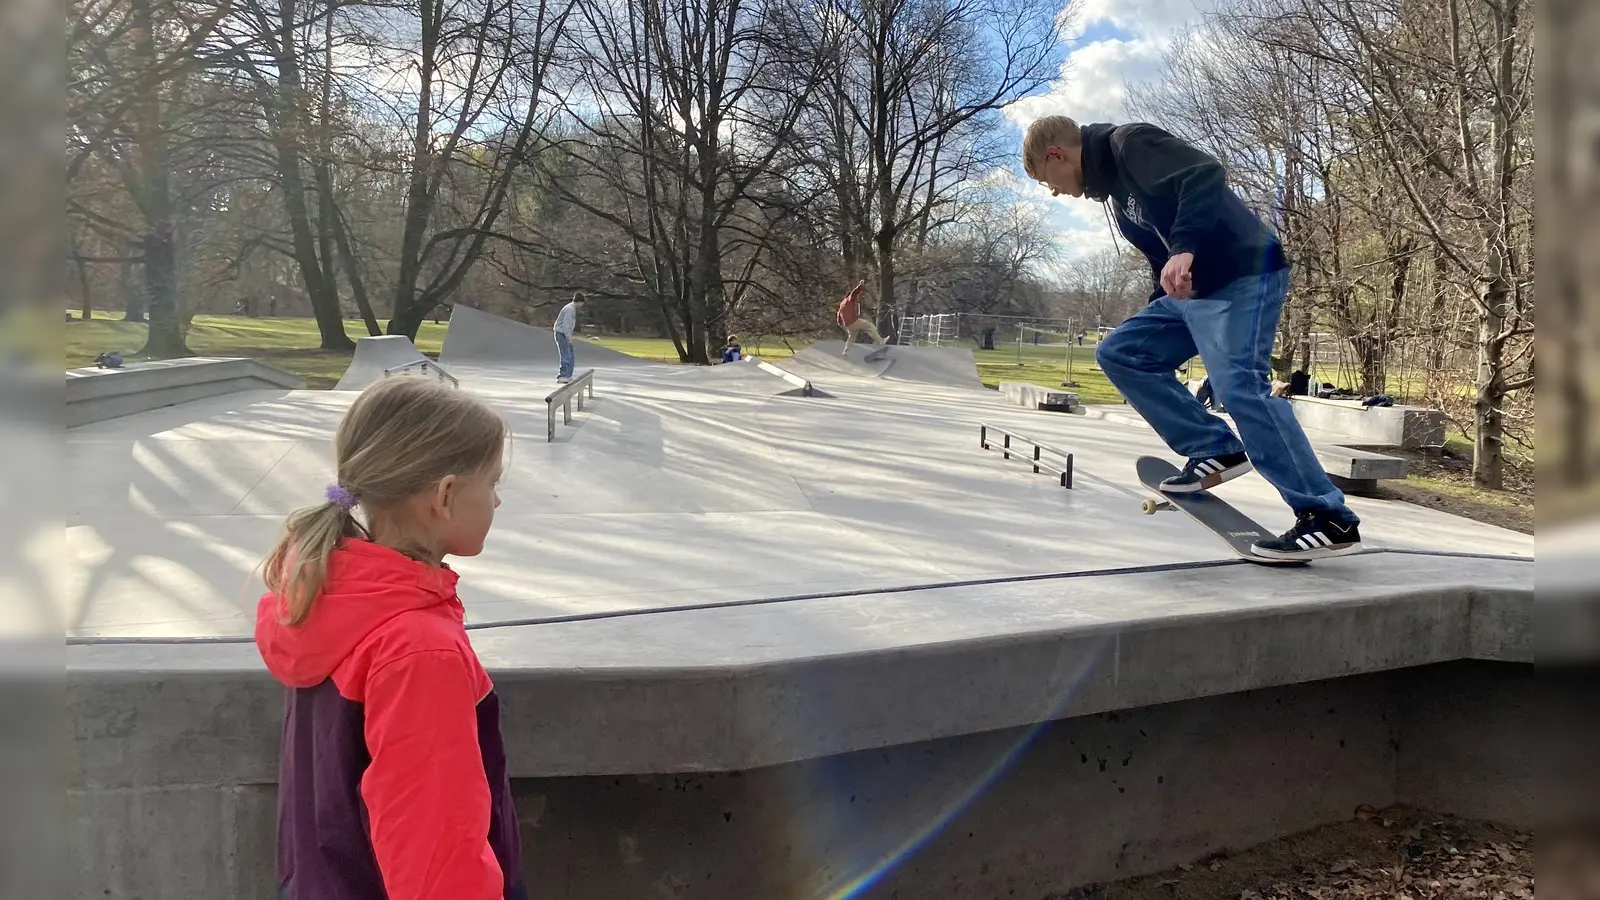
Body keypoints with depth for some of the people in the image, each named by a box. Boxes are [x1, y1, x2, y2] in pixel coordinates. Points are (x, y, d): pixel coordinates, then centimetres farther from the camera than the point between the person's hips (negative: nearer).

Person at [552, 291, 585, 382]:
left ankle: (568, 376, 15)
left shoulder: (573, 309, 14)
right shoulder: (569, 309, -18)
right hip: (561, 334, -10)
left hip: (565, 335, 10)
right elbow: (566, 325, -22)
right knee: (566, 355, -13)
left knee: (572, 356, 10)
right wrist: (569, 338, -23)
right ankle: (561, 376, -12)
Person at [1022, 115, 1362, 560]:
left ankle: (1330, 521, -15)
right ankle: (1216, 450, 6)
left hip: (1242, 277, -10)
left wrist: (1184, 249, -37)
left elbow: (1205, 175, -25)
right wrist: (1153, 319, 28)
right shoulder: (1113, 181, 21)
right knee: (1119, 352, 8)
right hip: (1192, 289, 10)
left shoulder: (1130, 143, -9)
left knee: (1240, 388, -20)